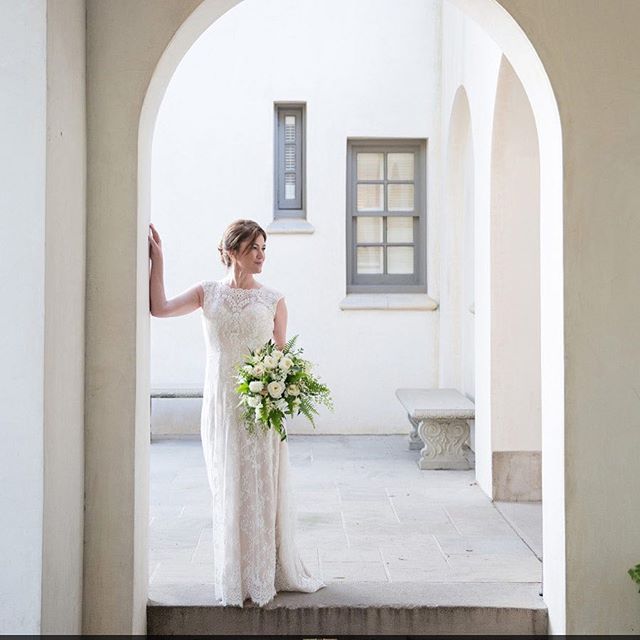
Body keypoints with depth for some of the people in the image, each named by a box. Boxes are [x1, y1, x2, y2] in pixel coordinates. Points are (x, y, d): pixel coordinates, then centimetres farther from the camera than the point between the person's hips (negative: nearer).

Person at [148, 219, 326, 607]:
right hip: (221, 404, 0)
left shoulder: (273, 300, 4)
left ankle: (268, 574, 15)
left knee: (264, 486, 3)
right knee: (229, 489, 6)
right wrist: (157, 259, -8)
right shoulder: (208, 293, 5)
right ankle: (235, 579, 16)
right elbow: (160, 308, -7)